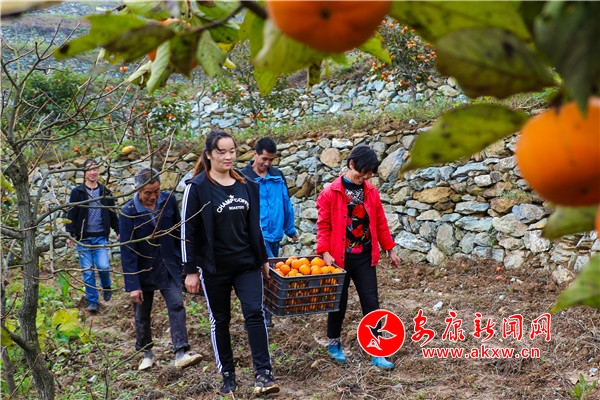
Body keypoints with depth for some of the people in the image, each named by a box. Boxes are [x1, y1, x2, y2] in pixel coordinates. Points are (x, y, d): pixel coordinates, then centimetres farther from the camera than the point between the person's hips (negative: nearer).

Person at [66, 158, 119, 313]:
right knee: (88, 271, 1)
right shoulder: (77, 192, 2)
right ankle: (92, 300, 13)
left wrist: (118, 231, 8)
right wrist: (69, 234, -11)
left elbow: (112, 214, 16)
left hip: (101, 237, 1)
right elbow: (71, 215, -1)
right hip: (83, 238, -1)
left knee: (103, 266, -13)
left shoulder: (105, 192, 10)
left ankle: (106, 286, 18)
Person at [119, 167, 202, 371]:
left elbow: (178, 232, 5)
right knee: (142, 314, 9)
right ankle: (146, 354, 28)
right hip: (144, 270, -2)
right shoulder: (128, 212, -16)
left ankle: (181, 354, -15)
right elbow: (127, 250, -15)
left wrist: (183, 261, 8)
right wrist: (133, 285, -16)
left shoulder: (168, 200, -7)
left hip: (169, 266, 2)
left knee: (176, 305, -11)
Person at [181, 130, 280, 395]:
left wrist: (263, 259, 14)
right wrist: (191, 271, -10)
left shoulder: (246, 185, 6)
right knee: (220, 320, 8)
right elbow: (188, 231, -8)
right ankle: (227, 375, 21)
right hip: (214, 268, -3)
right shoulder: (197, 187, -8)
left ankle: (263, 373, -6)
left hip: (247, 264, 3)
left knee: (254, 313, -8)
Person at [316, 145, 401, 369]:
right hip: (340, 258, -3)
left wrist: (389, 249, 14)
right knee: (339, 302, 10)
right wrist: (325, 252, -17)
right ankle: (334, 343, 31)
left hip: (365, 257, 4)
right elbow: (323, 225, -9)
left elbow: (380, 223, 12)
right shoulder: (331, 192, -8)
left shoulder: (371, 192, 5)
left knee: (371, 302, 2)